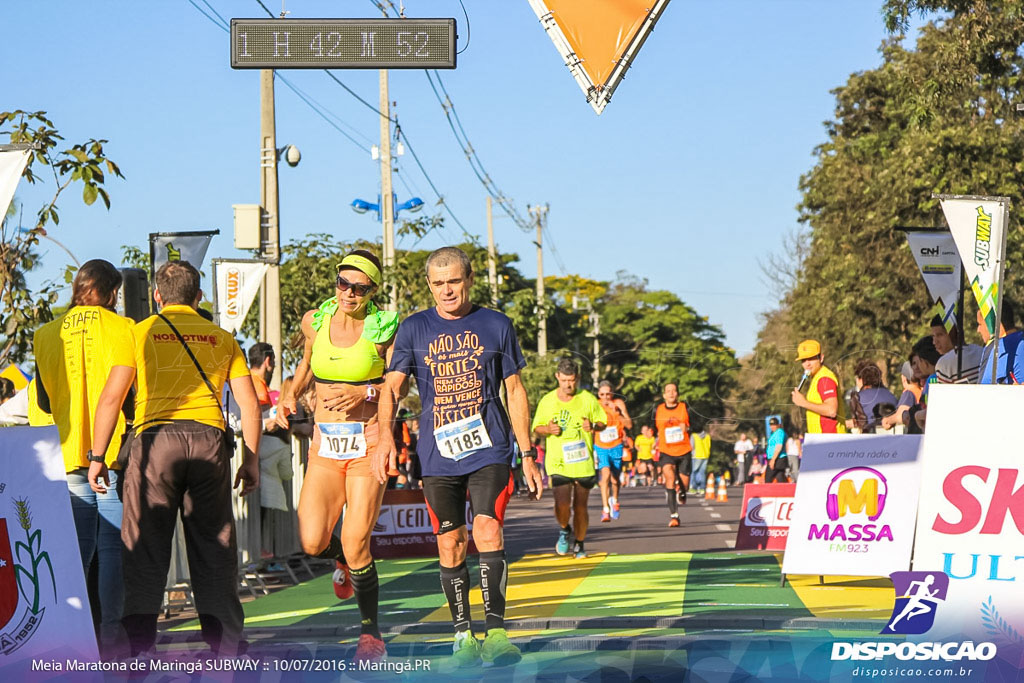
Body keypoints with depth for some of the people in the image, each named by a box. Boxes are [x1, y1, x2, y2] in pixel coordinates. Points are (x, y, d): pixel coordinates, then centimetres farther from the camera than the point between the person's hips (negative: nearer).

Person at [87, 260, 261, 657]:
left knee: (145, 545, 1)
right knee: (213, 545, 9)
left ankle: (138, 643, -6)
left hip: (155, 438, -2)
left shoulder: (140, 333, 7)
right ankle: (226, 646, 10)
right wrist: (251, 460, 15)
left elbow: (111, 397, -1)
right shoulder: (221, 338, 14)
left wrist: (98, 456, 2)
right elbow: (249, 404, 9)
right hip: (209, 440, 2)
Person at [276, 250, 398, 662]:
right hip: (324, 444, 3)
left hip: (367, 442, -3)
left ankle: (371, 632, 11)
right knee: (312, 543, -10)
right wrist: (291, 395, 8)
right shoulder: (315, 321, 5)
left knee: (355, 545, -9)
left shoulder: (383, 328, -7)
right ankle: (342, 560, 29)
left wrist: (365, 392, -17)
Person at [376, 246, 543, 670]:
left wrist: (527, 454, 10)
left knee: (487, 529, -18)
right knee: (450, 546, 1)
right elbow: (392, 386, 0)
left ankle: (495, 631, -19)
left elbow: (515, 391, 12)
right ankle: (463, 637, 11)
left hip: (489, 449, -1)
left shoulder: (496, 326, 7)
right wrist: (386, 436, -19)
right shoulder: (414, 329, 7)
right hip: (438, 456, 1)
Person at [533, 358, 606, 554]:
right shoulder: (547, 401, 3)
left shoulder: (588, 399, 1)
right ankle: (564, 530, 16)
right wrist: (547, 429, -10)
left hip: (583, 462, 0)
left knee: (580, 507, 4)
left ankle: (579, 543, 26)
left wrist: (593, 426, -13)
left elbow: (603, 422, 10)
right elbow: (536, 428, 13)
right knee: (562, 504, -16)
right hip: (557, 463, 0)